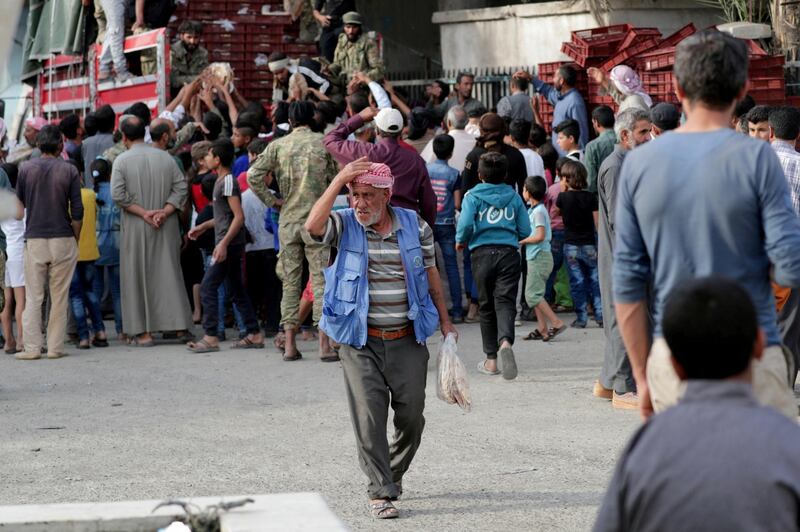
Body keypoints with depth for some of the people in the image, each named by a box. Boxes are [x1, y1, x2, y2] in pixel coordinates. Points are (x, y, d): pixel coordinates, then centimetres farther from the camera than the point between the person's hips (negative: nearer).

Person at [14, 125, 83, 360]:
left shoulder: (26, 169, 1)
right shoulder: (69, 171, -3)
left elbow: (18, 208, 8)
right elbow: (77, 211, -3)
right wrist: (75, 240, 8)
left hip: (34, 240, 1)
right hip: (63, 239, -1)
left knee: (33, 296, 5)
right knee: (59, 297, 5)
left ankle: (32, 347, 0)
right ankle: (55, 347, 4)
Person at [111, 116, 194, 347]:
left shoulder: (122, 161, -6)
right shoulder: (165, 157, 4)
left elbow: (118, 195, -14)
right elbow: (181, 187, -1)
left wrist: (143, 213, -12)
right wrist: (164, 212, -8)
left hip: (135, 229, -3)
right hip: (166, 227, 3)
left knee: (137, 276, 3)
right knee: (169, 273, 8)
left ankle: (143, 332, 1)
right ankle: (181, 325, 4)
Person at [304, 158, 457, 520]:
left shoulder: (415, 226, 4)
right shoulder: (344, 226, -3)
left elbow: (431, 274, 14)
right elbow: (313, 226, -25)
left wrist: (445, 321, 15)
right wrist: (339, 180, -24)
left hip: (408, 341, 2)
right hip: (360, 342, -2)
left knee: (411, 417, 6)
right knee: (369, 418, -8)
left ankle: (393, 475, 30)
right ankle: (380, 491, -1)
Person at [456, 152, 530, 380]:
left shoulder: (473, 196, 1)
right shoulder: (514, 197, 8)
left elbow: (466, 224, -12)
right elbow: (525, 231, 7)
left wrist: (460, 241, 8)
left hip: (482, 252, -1)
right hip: (509, 252, 1)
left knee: (486, 306, 10)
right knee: (505, 301, -5)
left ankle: (491, 359, 14)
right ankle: (505, 341, -35)